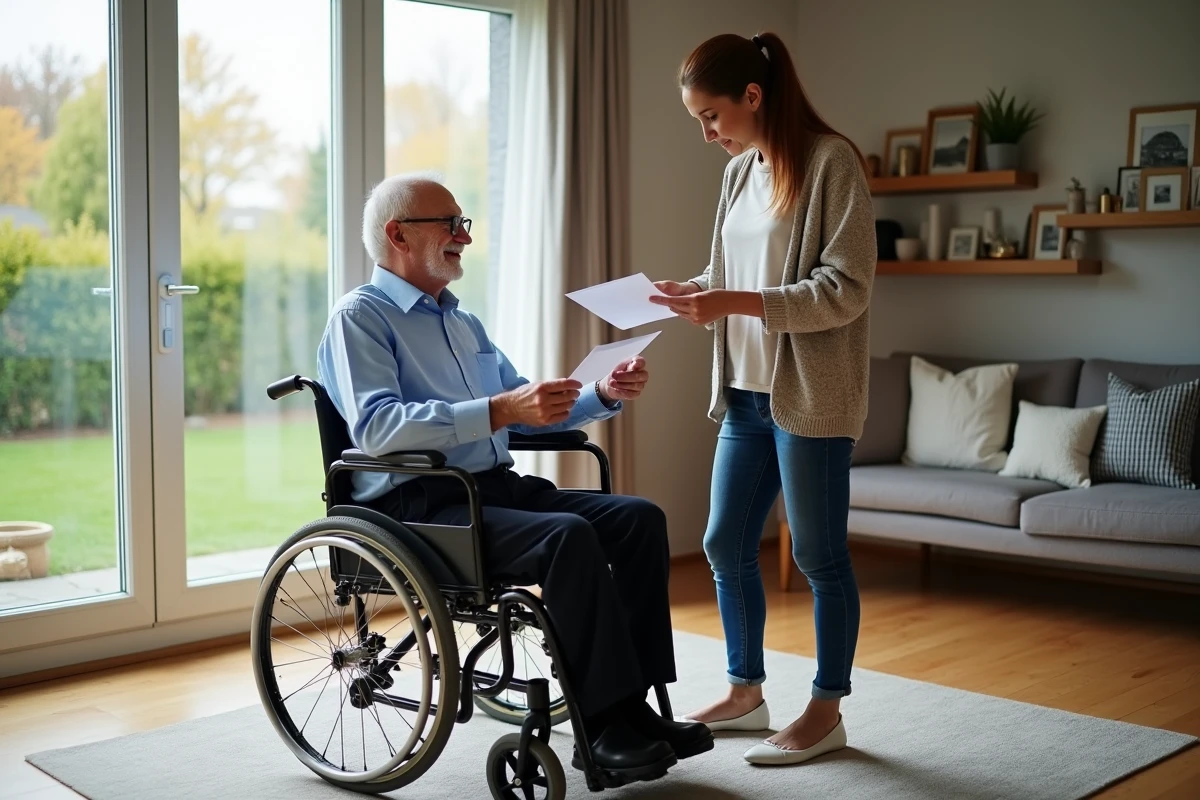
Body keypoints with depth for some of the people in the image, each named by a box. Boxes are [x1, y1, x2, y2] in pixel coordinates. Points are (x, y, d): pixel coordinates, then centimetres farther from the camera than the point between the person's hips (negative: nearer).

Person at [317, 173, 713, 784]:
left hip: (498, 489, 8)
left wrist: (604, 394, 9)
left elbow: (526, 411, 29)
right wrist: (499, 411, -26)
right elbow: (375, 428, -19)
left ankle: (635, 706, -10)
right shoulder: (361, 316, -2)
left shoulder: (464, 322, 24)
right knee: (570, 536, -30)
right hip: (419, 506, -8)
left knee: (640, 517, -10)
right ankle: (603, 727, -20)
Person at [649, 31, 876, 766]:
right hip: (747, 394, 8)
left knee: (819, 555, 3)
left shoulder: (830, 161, -11)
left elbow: (845, 291, -16)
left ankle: (827, 711, 17)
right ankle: (747, 692, 28)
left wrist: (732, 304, -22)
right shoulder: (739, 172, 11)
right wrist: (696, 293, 0)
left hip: (812, 396, -8)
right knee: (726, 545, 12)